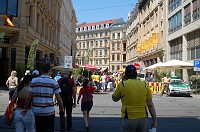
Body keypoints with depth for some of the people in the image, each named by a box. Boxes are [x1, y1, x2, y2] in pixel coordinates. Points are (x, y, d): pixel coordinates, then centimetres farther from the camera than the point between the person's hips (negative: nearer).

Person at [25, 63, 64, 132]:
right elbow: (58, 98, -4)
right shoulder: (53, 82, -5)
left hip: (37, 111, 3)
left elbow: (29, 97, -1)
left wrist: (26, 107, 11)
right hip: (49, 111, -2)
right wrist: (62, 108, 11)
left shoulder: (34, 81, 1)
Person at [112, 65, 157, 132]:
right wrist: (155, 120, 5)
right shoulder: (145, 85, 0)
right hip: (143, 118, 3)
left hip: (129, 119, -3)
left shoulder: (122, 85, -8)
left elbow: (114, 98, 8)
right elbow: (150, 105, -2)